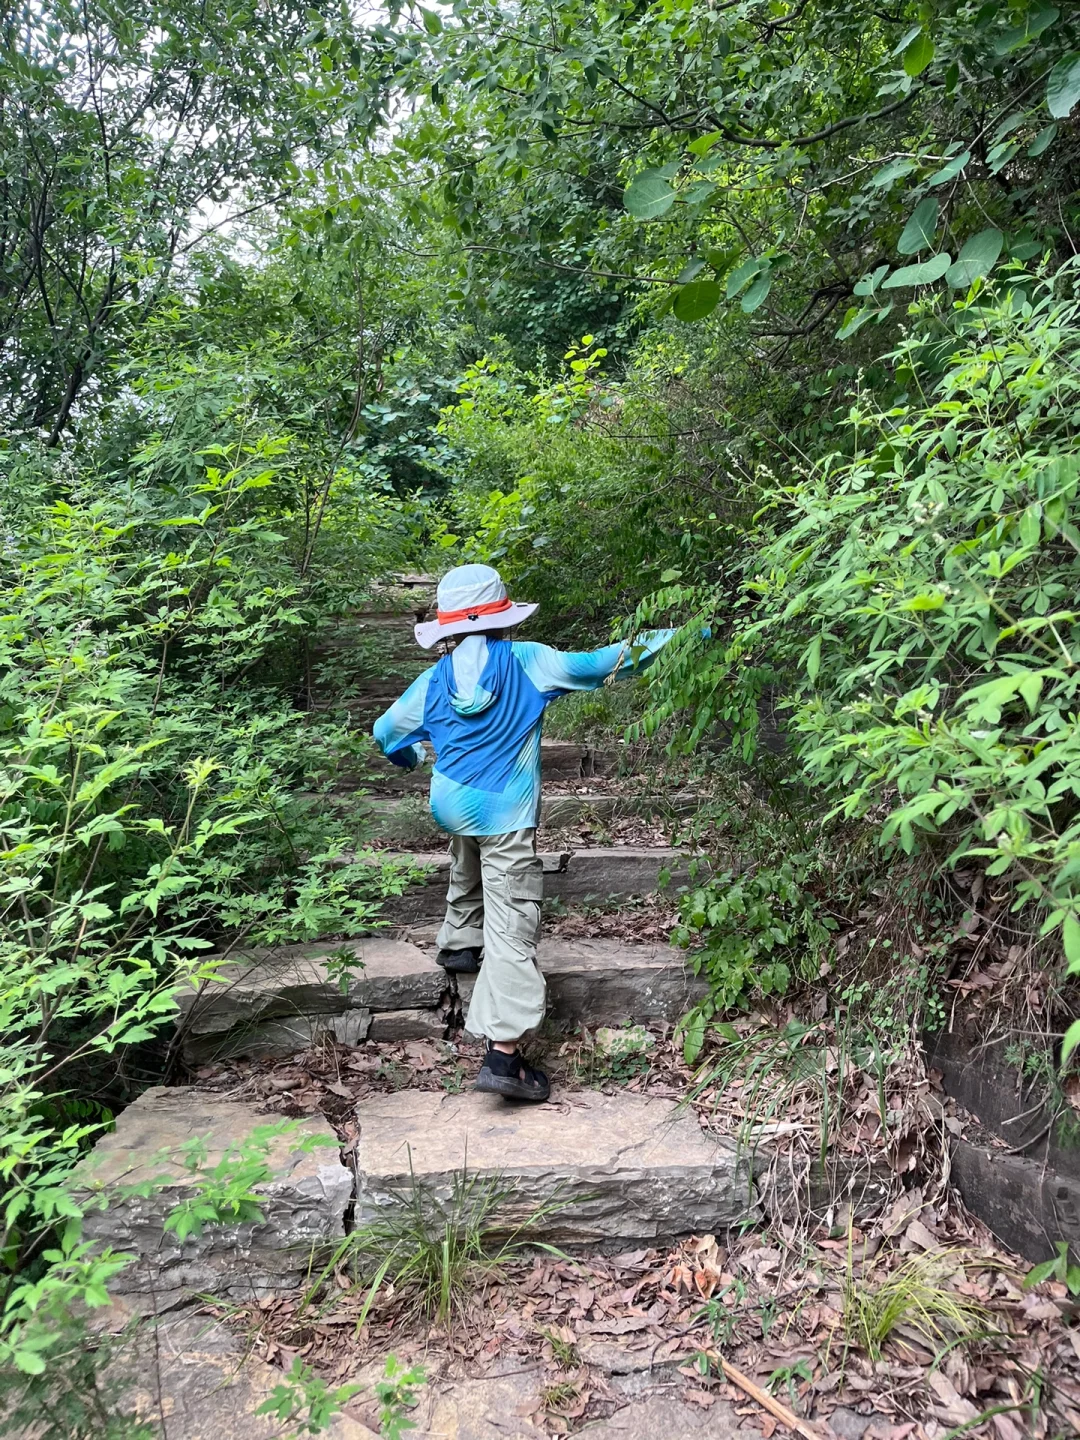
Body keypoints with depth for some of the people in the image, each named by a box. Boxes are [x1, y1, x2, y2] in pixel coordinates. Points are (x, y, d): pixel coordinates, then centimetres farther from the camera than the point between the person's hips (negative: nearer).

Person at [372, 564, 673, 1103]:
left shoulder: (435, 679, 3)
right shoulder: (525, 660, -7)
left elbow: (387, 733, 12)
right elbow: (592, 666, -4)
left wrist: (413, 756, 36)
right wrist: (666, 638, 5)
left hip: (452, 802, 5)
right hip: (504, 814, -5)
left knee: (468, 873, 38)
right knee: (511, 928, -6)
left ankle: (458, 944, 57)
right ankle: (503, 1053, -9)